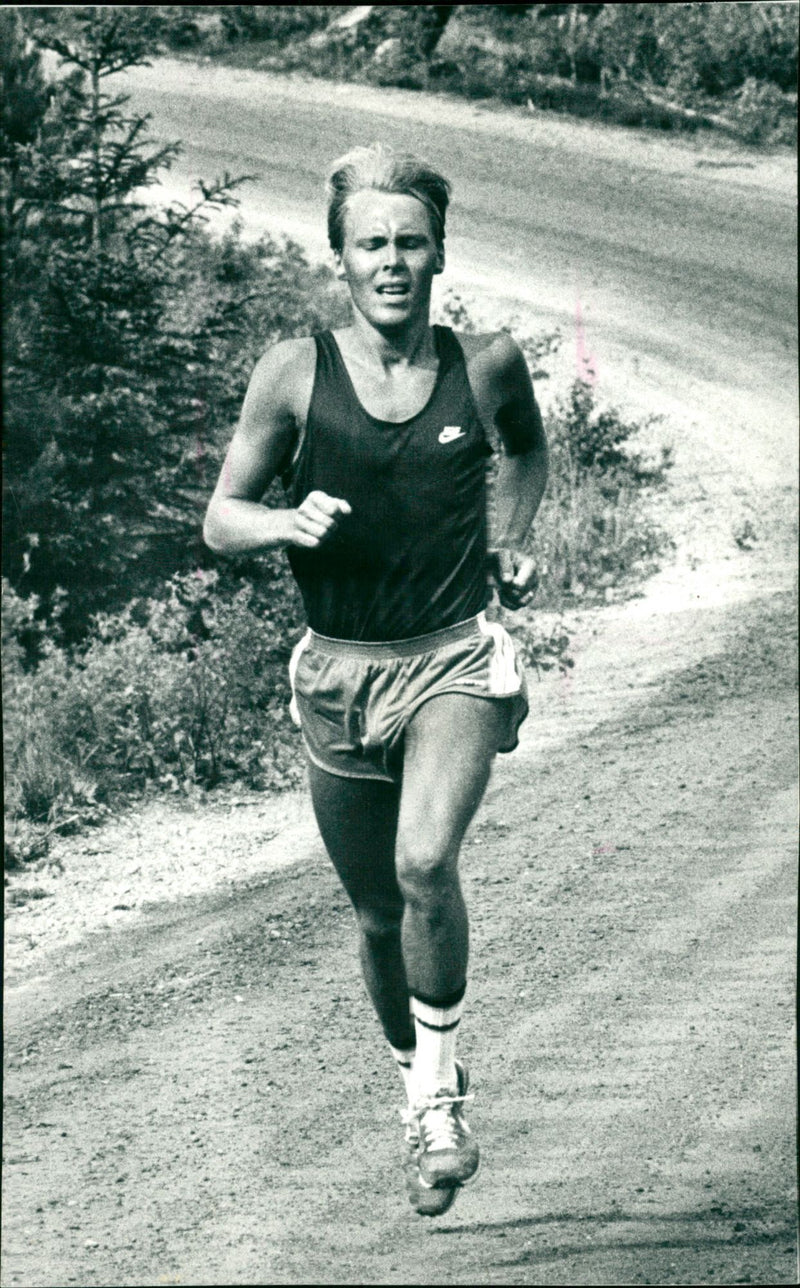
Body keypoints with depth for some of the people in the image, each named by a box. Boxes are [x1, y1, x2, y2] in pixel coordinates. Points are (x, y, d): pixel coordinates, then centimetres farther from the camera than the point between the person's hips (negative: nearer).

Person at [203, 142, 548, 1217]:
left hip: (457, 657, -1)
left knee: (426, 864, -26)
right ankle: (423, 1091, 37)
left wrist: (511, 538, 8)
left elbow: (529, 448, 22)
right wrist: (288, 521, -19)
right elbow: (220, 519, 0)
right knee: (378, 913, 12)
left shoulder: (487, 364, -2)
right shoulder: (296, 373, -5)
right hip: (341, 672, 2)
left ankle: (440, 1079, -5)